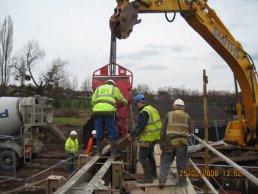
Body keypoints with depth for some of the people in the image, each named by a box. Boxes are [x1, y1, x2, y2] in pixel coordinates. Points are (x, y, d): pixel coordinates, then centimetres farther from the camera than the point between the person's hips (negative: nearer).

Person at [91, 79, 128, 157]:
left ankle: (99, 152, 18)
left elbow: (93, 101, 21)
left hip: (97, 110, 3)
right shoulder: (114, 89, 23)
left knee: (99, 133, 12)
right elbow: (122, 100, 34)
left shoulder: (98, 88, 28)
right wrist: (125, 102, 57)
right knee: (112, 132, 6)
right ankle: (113, 153, 5)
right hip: (108, 110, -3)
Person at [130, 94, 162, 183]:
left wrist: (132, 136, -14)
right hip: (155, 137, 10)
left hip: (148, 138, -10)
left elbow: (139, 127, -24)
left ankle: (148, 177, -1)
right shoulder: (153, 109, 11)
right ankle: (153, 174, 35)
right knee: (150, 154, 24)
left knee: (142, 157, -3)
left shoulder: (144, 112, -20)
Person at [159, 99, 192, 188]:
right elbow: (189, 129, 13)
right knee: (182, 163, 10)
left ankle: (162, 181, 1)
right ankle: (182, 181, 16)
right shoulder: (187, 116, 9)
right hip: (182, 142, 0)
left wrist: (161, 142, 6)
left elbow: (163, 130, 2)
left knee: (165, 161, 6)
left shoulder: (169, 114, 6)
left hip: (170, 142, 0)